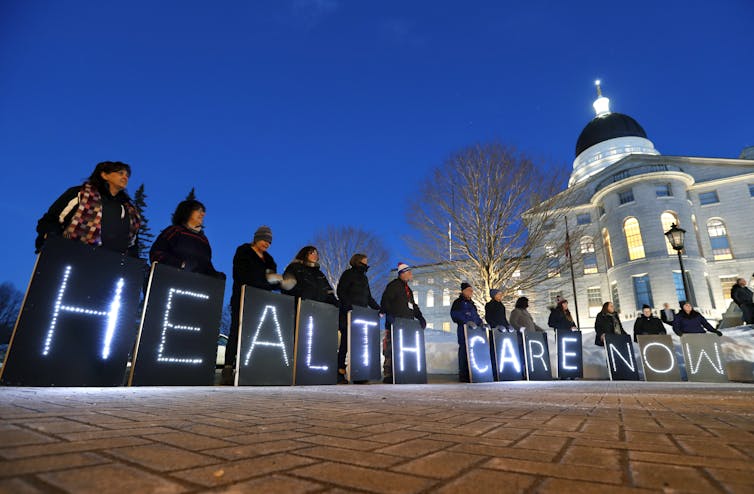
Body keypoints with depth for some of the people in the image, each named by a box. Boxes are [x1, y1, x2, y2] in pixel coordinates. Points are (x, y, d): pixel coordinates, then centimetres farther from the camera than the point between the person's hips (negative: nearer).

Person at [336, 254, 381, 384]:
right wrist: (348, 306, -23)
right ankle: (339, 372, -4)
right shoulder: (348, 274, 3)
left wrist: (379, 308, 15)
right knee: (346, 343, -8)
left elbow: (369, 297, 26)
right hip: (348, 314, -7)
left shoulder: (364, 277, 25)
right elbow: (341, 291, -9)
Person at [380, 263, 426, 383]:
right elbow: (384, 301, -10)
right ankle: (388, 375, -7)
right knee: (391, 348, -10)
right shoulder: (393, 285, 0)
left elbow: (413, 305, 27)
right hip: (395, 324, -8)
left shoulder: (408, 289, 25)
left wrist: (420, 317, 14)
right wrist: (389, 314, -24)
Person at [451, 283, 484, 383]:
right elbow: (454, 314, -15)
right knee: (464, 350, -10)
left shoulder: (471, 303, 24)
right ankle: (463, 375, -7)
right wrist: (467, 322, -22)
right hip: (464, 330, -8)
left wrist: (480, 323, 11)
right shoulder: (458, 302, 0)